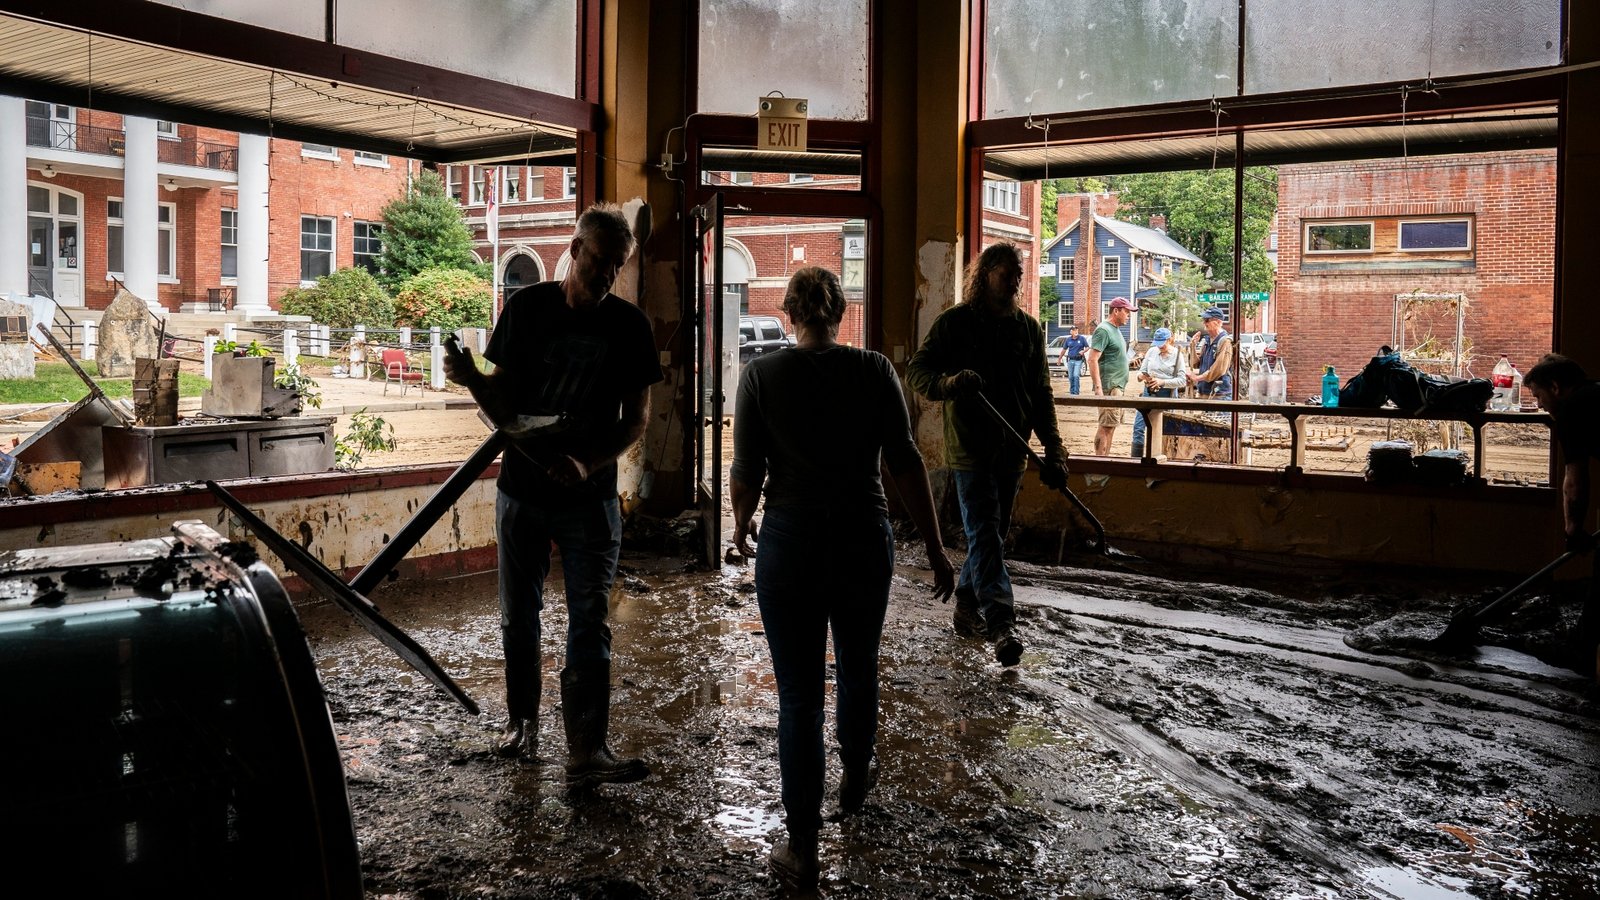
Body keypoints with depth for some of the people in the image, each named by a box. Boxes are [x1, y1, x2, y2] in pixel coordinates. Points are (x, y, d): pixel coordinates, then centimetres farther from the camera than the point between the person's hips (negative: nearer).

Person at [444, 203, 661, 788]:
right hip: (522, 489, 2)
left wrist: (589, 464, -17)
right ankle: (522, 722, 32)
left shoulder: (629, 326, -2)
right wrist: (471, 379, -21)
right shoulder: (528, 306, -1)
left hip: (589, 497, -1)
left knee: (589, 625, -3)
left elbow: (637, 417, -1)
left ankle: (586, 752, -2)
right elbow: (503, 399, 2)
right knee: (518, 617, 13)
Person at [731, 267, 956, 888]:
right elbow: (904, 463, -7)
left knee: (798, 695, 6)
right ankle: (854, 784, 48)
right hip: (864, 540, 2)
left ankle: (802, 847, 10)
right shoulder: (875, 371, -3)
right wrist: (934, 548, -2)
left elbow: (745, 473, -5)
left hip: (790, 543, -2)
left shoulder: (761, 375, -5)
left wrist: (741, 525, 15)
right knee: (858, 671, 24)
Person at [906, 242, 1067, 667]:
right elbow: (917, 370, -5)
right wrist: (949, 383, -27)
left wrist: (1053, 449, 4)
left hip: (1013, 449, 6)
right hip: (971, 447, -6)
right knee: (985, 536, -11)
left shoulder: (1028, 327, 11)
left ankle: (966, 608, 28)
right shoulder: (955, 322, -4)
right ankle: (1001, 625, -17)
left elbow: (1041, 394, 12)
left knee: (992, 534, 13)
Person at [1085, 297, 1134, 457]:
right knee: (1106, 425, -11)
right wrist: (1098, 388, -24)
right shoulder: (1103, 330, -12)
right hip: (1109, 386, -10)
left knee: (1111, 425, 10)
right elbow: (1092, 359, -18)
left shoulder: (1115, 329, 17)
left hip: (1118, 386, 10)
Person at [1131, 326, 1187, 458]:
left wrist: (1162, 381, -19)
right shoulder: (1151, 351, 6)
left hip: (1166, 395, -3)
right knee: (1138, 427, -4)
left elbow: (1182, 380, -8)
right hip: (1149, 393, 3)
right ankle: (1136, 458, 1)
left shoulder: (1177, 355, -3)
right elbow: (1141, 371, 12)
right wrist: (1142, 376, -12)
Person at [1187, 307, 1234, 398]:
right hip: (1203, 393, 8)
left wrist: (1197, 377, -10)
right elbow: (1195, 365, 15)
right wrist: (1193, 345, 3)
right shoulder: (1206, 341, 14)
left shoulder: (1225, 341, -11)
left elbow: (1218, 370, -19)